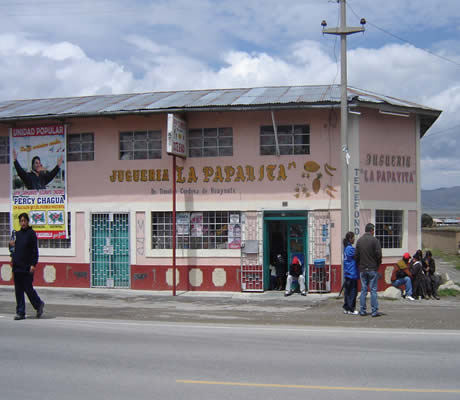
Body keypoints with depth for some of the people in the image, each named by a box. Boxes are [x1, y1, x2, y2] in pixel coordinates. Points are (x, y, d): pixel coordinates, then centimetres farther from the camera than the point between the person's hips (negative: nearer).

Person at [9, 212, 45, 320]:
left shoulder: (31, 233, -5)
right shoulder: (17, 233, 14)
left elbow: (35, 250, -9)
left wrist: (33, 264, -16)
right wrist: (12, 245, 1)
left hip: (27, 267, -6)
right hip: (17, 267, 6)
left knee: (28, 288, -3)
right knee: (18, 291, 5)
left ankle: (39, 304, 19)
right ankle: (20, 312, 10)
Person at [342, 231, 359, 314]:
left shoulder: (346, 248, 12)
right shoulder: (350, 248, -15)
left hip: (347, 273, 9)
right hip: (352, 273, -9)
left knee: (347, 291, 12)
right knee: (353, 291, -3)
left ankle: (346, 308, 16)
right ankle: (351, 309, 0)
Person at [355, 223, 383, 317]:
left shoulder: (359, 240, 7)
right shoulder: (374, 240, -8)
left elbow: (356, 255, 7)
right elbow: (379, 254, -11)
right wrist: (378, 264, 5)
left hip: (362, 269, 4)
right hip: (372, 269, -4)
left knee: (363, 290, 9)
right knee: (373, 290, -1)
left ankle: (362, 310, 10)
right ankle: (375, 311, -1)